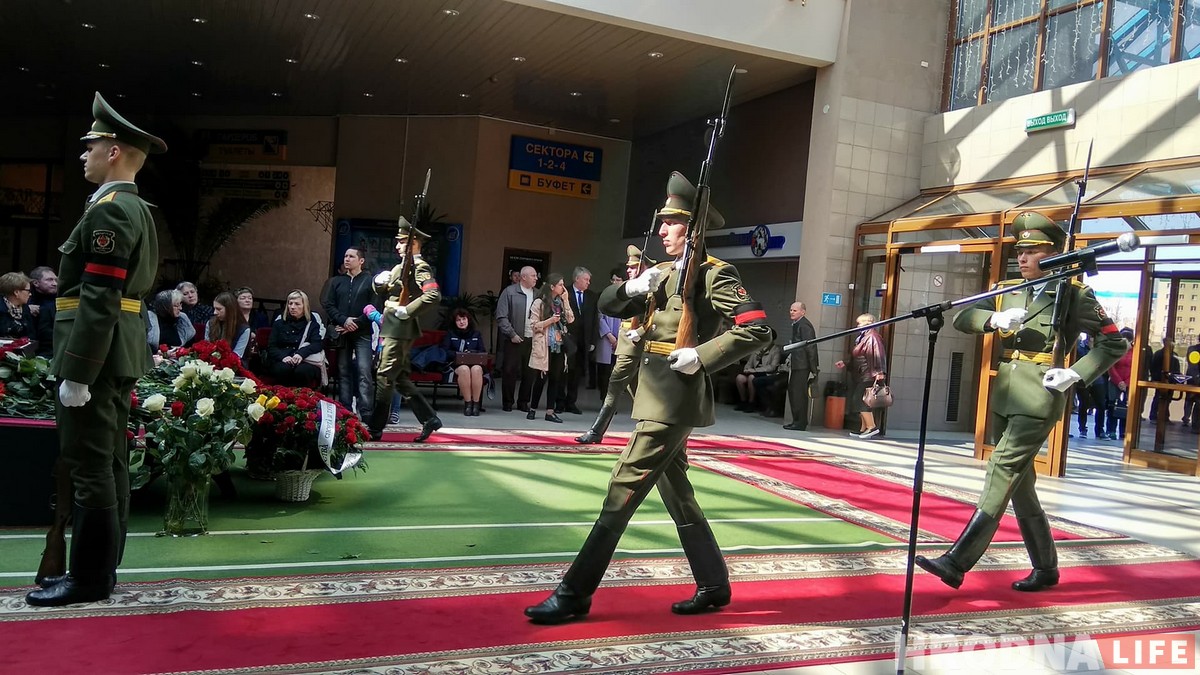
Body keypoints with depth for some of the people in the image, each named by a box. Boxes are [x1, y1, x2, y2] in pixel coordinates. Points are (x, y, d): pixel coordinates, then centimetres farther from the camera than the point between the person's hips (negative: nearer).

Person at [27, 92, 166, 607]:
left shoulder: (109, 210, -15)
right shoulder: (136, 210, 17)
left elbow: (99, 300, -21)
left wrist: (76, 373, -20)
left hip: (95, 354, -10)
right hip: (119, 354, 10)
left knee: (89, 467, -3)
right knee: (109, 463, 13)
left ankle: (90, 578, 5)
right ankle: (101, 566, 22)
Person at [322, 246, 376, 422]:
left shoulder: (370, 281, 2)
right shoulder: (336, 281, 14)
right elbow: (328, 304, 6)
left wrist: (357, 324, -13)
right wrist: (344, 320, -10)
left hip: (363, 333, -4)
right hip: (342, 333, 4)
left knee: (364, 372, -12)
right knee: (343, 372, 6)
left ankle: (366, 413, -13)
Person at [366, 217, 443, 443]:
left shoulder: (420, 267, -11)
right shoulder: (401, 266, 19)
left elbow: (434, 295, -26)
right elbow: (381, 290, 21)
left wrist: (406, 311, -23)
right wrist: (380, 281, -2)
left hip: (399, 331, -10)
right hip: (392, 329, 10)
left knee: (384, 378, -5)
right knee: (400, 379, 12)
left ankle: (374, 429, 2)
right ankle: (429, 419, 16)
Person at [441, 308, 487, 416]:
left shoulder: (477, 334, 21)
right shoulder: (450, 334, 18)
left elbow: (483, 352, 12)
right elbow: (444, 351, 6)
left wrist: (471, 353, -9)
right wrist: (458, 354, -10)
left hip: (475, 363, 1)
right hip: (456, 364, -1)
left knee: (476, 369, -38)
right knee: (464, 369, -39)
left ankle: (476, 403, -33)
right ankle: (467, 403, -34)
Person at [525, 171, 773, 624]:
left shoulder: (715, 274, -9)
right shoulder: (662, 273, 15)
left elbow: (758, 331, -16)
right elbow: (607, 304, 15)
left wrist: (702, 357, -22)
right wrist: (632, 288, -6)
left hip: (676, 397, -9)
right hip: (658, 394, 9)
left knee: (624, 488, -8)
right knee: (676, 492, 14)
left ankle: (574, 594, -2)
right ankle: (714, 586, 27)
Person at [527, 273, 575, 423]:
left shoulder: (561, 302, 12)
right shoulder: (539, 303, -3)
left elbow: (570, 320, 0)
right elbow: (534, 325, -6)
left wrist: (565, 300, -2)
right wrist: (550, 320, -18)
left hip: (559, 345, 5)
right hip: (544, 346, -5)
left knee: (555, 378, 3)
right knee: (541, 378, 1)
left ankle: (550, 411, 7)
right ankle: (532, 409, 15)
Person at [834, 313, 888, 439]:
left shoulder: (872, 337, -12)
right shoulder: (862, 337, 18)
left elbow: (878, 355, -21)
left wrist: (879, 372, -29)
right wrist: (844, 363, 25)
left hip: (869, 375, -10)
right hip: (861, 376, 10)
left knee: (859, 400, -13)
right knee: (858, 400, 10)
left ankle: (872, 426, -10)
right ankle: (864, 429, 14)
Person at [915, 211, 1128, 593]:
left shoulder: (1073, 295, -1)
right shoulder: (1006, 291, 13)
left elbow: (1115, 343, 2)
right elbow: (962, 319, 2)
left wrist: (1075, 374, -11)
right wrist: (995, 318, -17)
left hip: (1039, 399, -7)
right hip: (1004, 397, 7)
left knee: (1002, 474, -13)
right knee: (1019, 483, 12)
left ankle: (956, 563, -16)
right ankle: (1045, 568, 26)